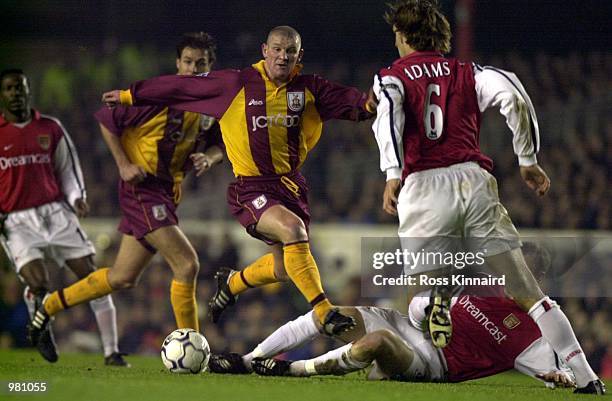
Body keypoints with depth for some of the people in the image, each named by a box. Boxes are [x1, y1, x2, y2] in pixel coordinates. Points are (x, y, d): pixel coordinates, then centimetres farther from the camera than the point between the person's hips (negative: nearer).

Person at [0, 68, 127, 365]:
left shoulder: (51, 129, 9)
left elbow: (67, 171, 17)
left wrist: (77, 198, -2)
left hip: (56, 214, 3)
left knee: (92, 277, -6)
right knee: (37, 282, -23)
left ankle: (111, 352, 0)